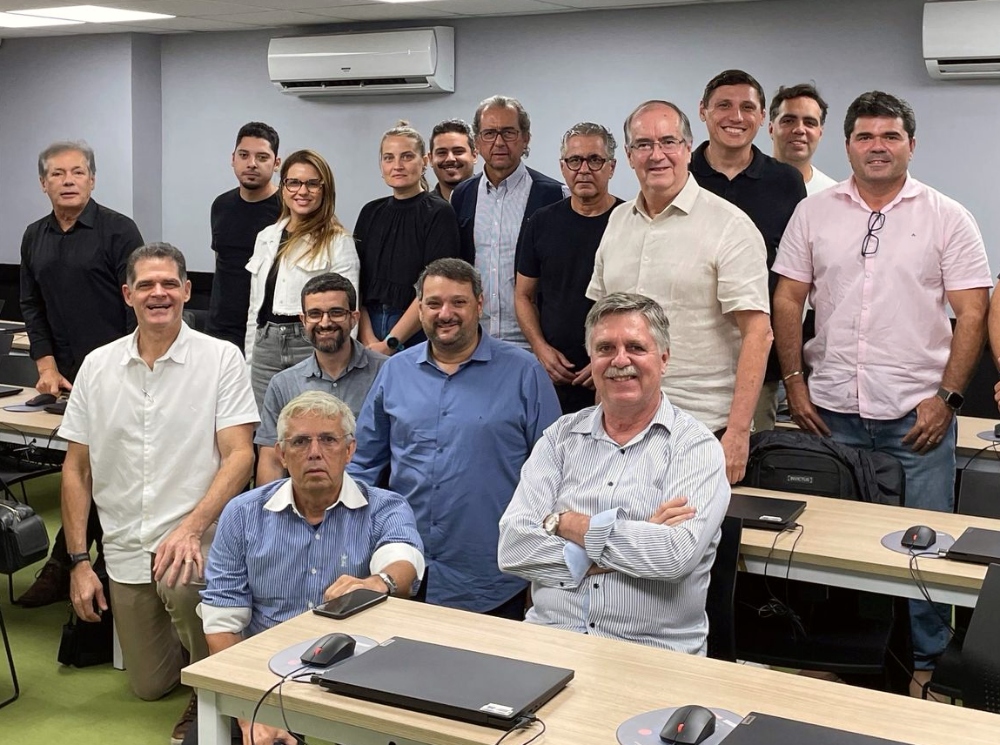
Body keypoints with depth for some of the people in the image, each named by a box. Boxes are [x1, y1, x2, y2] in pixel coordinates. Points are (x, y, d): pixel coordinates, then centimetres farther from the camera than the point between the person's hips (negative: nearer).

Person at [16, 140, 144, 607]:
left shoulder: (118, 231, -5)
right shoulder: (35, 237, 14)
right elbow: (31, 307, 16)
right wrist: (47, 366, 5)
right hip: (67, 377, 6)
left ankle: (63, 568, 2)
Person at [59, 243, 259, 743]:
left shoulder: (221, 358, -6)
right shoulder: (97, 366, 4)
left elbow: (240, 456, -12)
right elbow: (76, 469, 7)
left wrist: (191, 527, -26)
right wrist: (79, 561, 2)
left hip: (196, 537, -4)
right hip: (126, 549, 4)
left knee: (180, 586, -37)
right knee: (149, 687, 10)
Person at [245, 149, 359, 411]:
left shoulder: (338, 243, -5)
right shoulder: (266, 237, 14)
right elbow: (255, 304, 18)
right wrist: (250, 358, 15)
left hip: (311, 347, -6)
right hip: (266, 346, 6)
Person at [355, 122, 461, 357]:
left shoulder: (439, 213, -6)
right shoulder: (371, 212, 10)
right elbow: (356, 281, 4)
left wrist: (389, 343, -16)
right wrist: (367, 338, -9)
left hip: (417, 334, -4)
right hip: (371, 327, 4)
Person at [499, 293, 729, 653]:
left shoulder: (695, 446, 2)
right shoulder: (561, 437, 11)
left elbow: (676, 554, -15)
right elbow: (512, 545, -1)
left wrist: (570, 525, -6)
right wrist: (637, 543, -9)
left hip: (654, 653, -2)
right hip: (549, 639, 2)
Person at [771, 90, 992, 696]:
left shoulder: (947, 218, 0)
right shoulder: (814, 213, 6)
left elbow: (972, 313, -2)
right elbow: (788, 299, 8)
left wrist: (948, 396, -9)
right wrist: (795, 381, 2)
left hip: (918, 415, -2)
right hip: (831, 412, 2)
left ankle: (926, 661, 20)